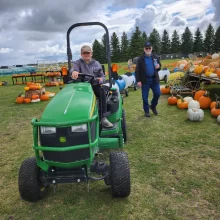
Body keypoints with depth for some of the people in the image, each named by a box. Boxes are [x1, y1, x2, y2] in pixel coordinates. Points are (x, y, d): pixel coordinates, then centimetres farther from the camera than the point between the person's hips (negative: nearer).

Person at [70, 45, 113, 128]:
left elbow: (102, 76, 16)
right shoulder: (78, 63, 14)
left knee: (102, 91, -31)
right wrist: (74, 71, -38)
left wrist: (101, 79, -11)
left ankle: (103, 117, -30)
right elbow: (73, 68, -11)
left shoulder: (96, 64, 19)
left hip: (95, 86, 1)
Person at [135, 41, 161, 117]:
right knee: (145, 96, 3)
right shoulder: (140, 59, -2)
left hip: (154, 79, 3)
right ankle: (146, 110, 18)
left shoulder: (155, 57, 7)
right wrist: (138, 80, -12)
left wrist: (158, 67, -7)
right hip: (145, 80, -3)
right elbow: (137, 70, -4)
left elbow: (159, 65, 19)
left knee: (157, 93, 3)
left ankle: (153, 106, 28)